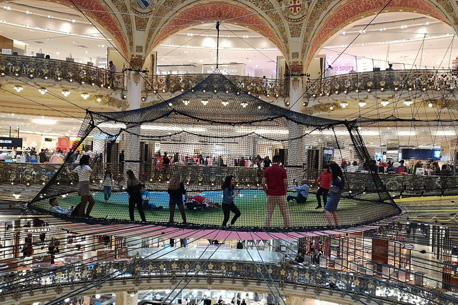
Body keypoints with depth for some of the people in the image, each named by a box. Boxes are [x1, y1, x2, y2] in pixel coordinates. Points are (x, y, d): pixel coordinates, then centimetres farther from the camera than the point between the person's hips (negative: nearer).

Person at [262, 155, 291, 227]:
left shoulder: (267, 170, 2)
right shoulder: (282, 170, -3)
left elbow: (263, 183, -3)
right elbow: (285, 183, -8)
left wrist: (267, 192, 7)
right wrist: (285, 193, 5)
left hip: (270, 195, 2)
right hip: (281, 195, -1)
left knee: (268, 213, 8)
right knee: (285, 213, 7)